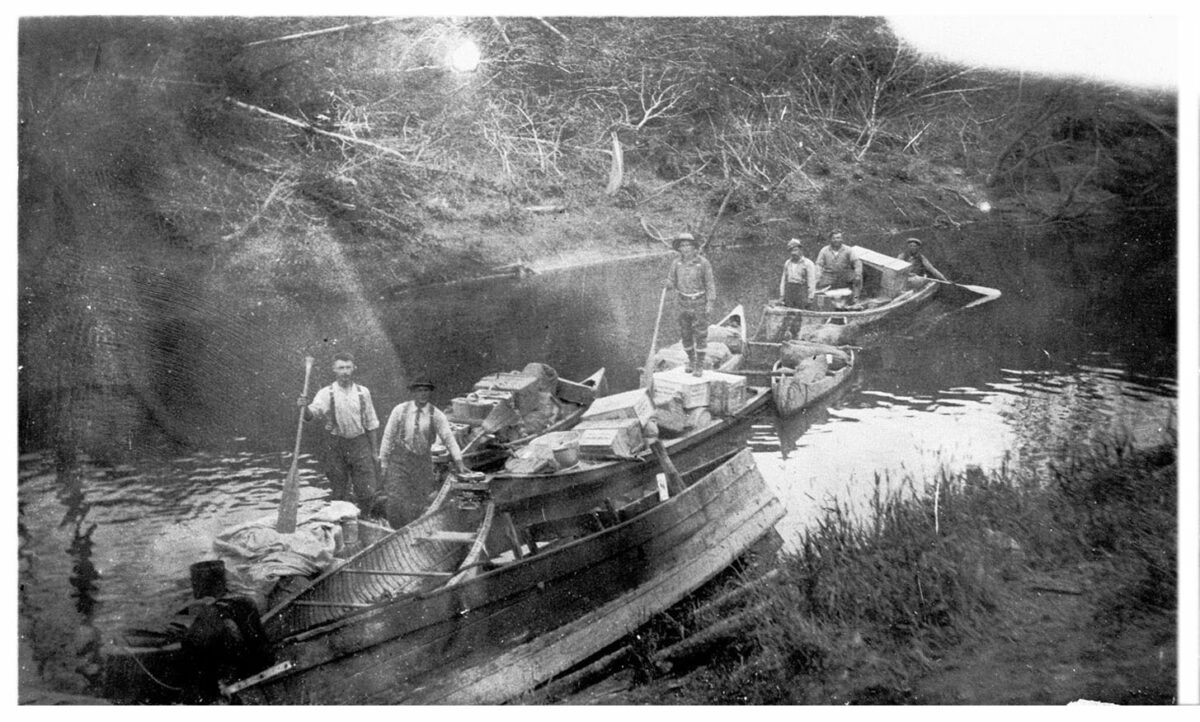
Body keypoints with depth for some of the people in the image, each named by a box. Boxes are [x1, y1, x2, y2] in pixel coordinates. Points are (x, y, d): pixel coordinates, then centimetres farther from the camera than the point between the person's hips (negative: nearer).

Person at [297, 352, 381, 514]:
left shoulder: (363, 392, 3)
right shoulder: (326, 393, -4)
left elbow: (371, 423, 9)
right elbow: (311, 414, -19)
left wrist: (373, 450, 8)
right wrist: (305, 407, -42)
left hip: (360, 443, 1)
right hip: (335, 445, -1)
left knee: (367, 492, -2)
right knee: (340, 494, 7)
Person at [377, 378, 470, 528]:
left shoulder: (436, 415, -3)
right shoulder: (400, 410, -3)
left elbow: (448, 437, -10)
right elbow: (388, 436, 1)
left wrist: (458, 461, -21)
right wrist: (383, 462, 1)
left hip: (423, 461, 1)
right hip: (399, 460, -1)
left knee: (420, 503, 4)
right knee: (396, 500, -7)